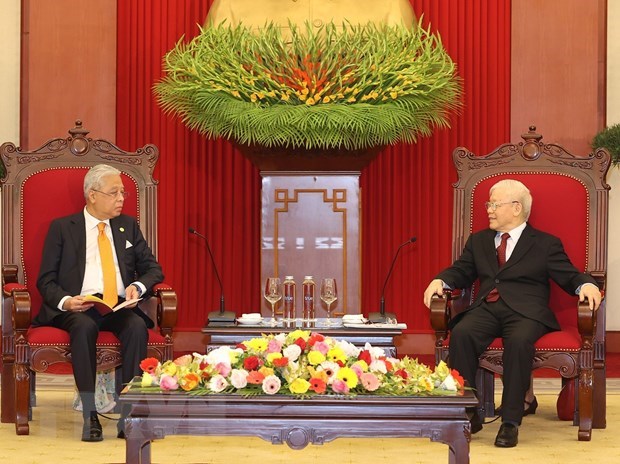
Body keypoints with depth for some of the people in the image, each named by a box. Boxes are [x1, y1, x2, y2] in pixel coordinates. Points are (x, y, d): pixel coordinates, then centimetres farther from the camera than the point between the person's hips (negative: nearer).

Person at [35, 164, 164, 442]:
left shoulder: (128, 226, 20)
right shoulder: (62, 228, 11)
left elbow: (153, 268, 17)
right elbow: (46, 280, 6)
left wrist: (138, 286, -6)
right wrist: (65, 301, -16)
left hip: (120, 307, 2)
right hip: (78, 308, -2)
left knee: (137, 326, -32)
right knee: (84, 326, -37)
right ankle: (90, 416, -33)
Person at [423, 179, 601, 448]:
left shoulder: (546, 244, 13)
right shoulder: (478, 241, 25)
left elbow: (569, 276, 7)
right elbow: (460, 272, 21)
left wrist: (586, 285, -15)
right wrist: (440, 281, 0)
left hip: (525, 312, -3)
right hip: (486, 309, 3)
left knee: (519, 341, -37)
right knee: (460, 334, -30)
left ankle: (511, 422, -30)